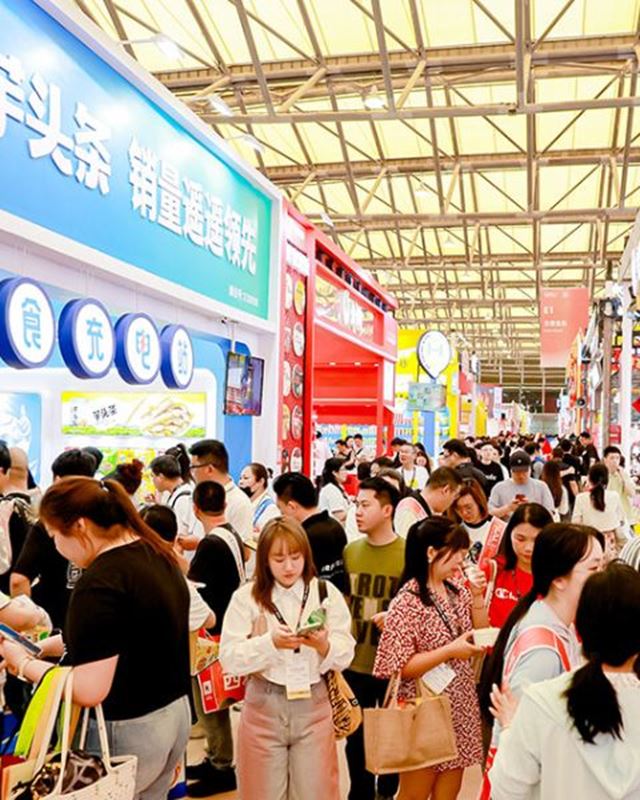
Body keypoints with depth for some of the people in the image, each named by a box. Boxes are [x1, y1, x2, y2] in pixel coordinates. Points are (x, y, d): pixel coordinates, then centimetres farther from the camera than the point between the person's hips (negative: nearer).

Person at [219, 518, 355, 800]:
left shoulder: (326, 592, 0)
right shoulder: (246, 597, -5)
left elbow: (345, 655, -2)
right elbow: (229, 658, -11)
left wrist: (323, 645, -23)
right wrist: (271, 642, -25)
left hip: (313, 704, 1)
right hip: (264, 706, -1)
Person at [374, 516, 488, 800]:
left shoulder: (457, 589, 1)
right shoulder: (407, 602, -19)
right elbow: (400, 667, -19)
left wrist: (477, 596, -7)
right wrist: (450, 651, -25)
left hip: (459, 707, 7)